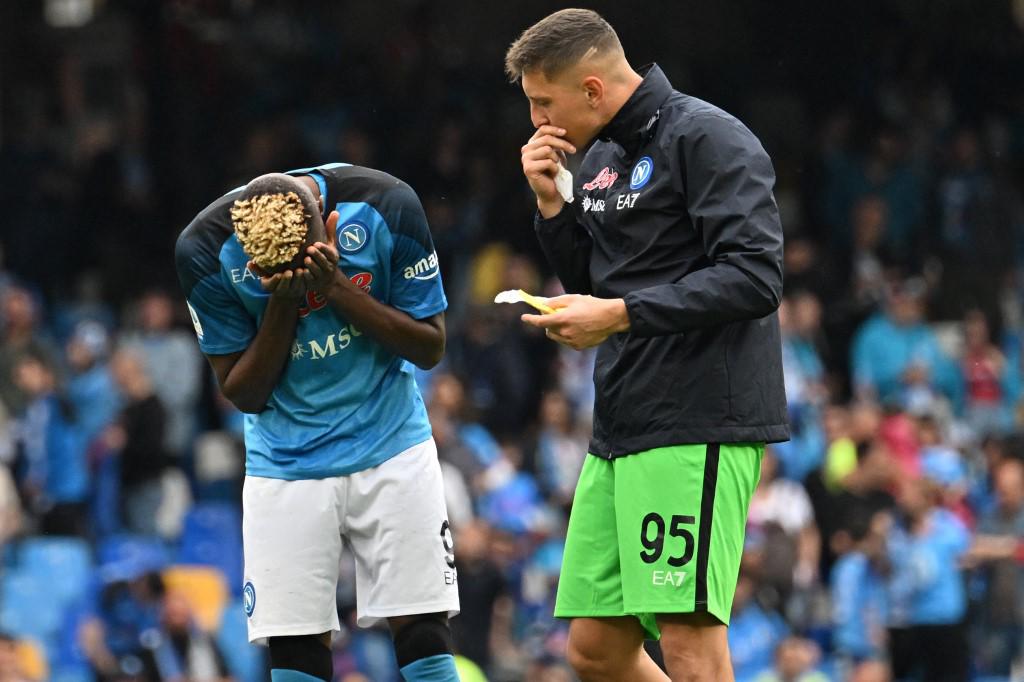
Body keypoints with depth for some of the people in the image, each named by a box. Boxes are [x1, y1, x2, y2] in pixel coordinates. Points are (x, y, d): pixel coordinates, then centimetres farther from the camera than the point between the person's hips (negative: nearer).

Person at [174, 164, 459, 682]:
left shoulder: (387, 206, -15)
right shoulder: (207, 249, -15)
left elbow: (430, 347, -7)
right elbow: (242, 393, -7)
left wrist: (337, 287, -22)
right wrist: (283, 303, -23)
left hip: (390, 446, 0)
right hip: (285, 461, 0)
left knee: (422, 633, -8)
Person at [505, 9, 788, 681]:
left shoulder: (706, 138, -9)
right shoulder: (599, 159, 18)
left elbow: (755, 278, -17)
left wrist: (620, 314, -18)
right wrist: (551, 203, 10)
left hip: (698, 425, -9)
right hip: (622, 431, 9)